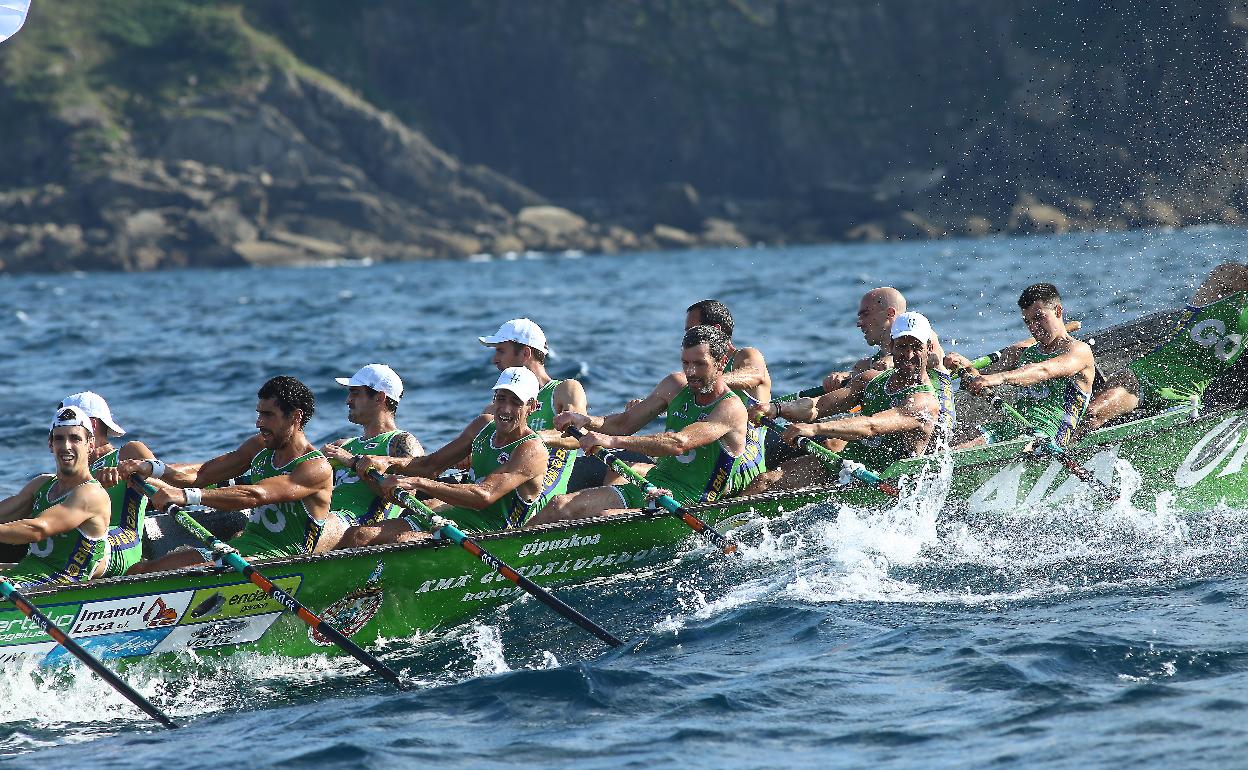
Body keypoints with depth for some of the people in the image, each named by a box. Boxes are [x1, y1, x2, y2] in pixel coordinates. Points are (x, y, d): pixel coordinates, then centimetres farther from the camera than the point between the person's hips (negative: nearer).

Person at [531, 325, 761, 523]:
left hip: (686, 506, -7)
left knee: (606, 518, -32)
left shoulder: (731, 408, -14)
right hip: (646, 487, 7)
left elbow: (679, 444, -28)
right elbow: (626, 423, 14)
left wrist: (613, 440, -36)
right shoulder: (676, 386, 10)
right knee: (560, 506, -11)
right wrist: (585, 421, -8)